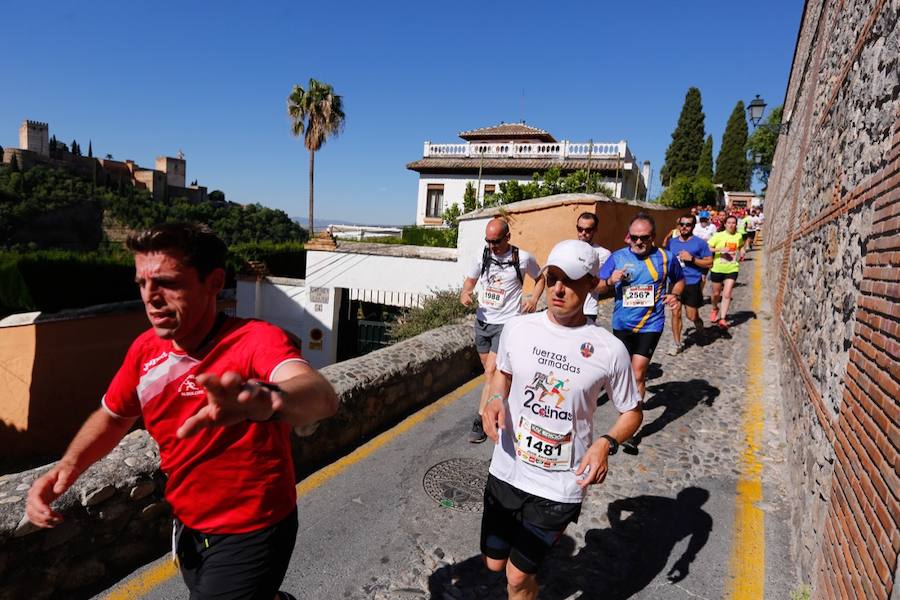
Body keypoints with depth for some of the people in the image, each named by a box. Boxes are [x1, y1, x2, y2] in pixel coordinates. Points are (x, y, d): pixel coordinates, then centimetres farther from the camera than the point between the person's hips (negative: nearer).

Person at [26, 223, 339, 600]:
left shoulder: (256, 341, -29)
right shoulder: (146, 349, -9)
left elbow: (320, 396, -50)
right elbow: (113, 415, 10)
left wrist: (265, 400, -72)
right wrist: (70, 465, -8)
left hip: (250, 535, -7)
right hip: (188, 527, 7)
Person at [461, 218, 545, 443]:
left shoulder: (523, 258, -7)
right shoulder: (482, 257, 1)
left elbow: (541, 278, 10)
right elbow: (470, 281, 13)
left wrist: (534, 299, -7)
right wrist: (465, 293, -10)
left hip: (507, 323, -5)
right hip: (482, 321, 5)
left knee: (492, 372, -11)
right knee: (490, 371, 16)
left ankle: (480, 421, -3)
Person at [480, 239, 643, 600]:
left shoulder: (609, 350, -15)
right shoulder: (517, 328, -8)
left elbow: (632, 412, -1)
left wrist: (607, 443, -21)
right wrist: (496, 400, -9)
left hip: (560, 486, -3)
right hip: (506, 471, 4)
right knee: (494, 563, 20)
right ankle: (535, 542, 52)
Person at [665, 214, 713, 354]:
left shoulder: (699, 243, -3)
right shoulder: (672, 242, 9)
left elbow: (709, 263, -5)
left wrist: (692, 258, -16)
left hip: (692, 284, -3)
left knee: (691, 316, 0)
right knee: (676, 313, 1)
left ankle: (698, 322, 38)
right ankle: (677, 344, 11)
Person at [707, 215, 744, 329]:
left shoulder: (739, 236, 4)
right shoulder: (718, 235, -7)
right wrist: (720, 249, -22)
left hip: (732, 269, 1)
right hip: (717, 268, -1)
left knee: (727, 294, -9)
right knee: (716, 293, 14)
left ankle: (722, 319, -6)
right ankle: (715, 309, 44)